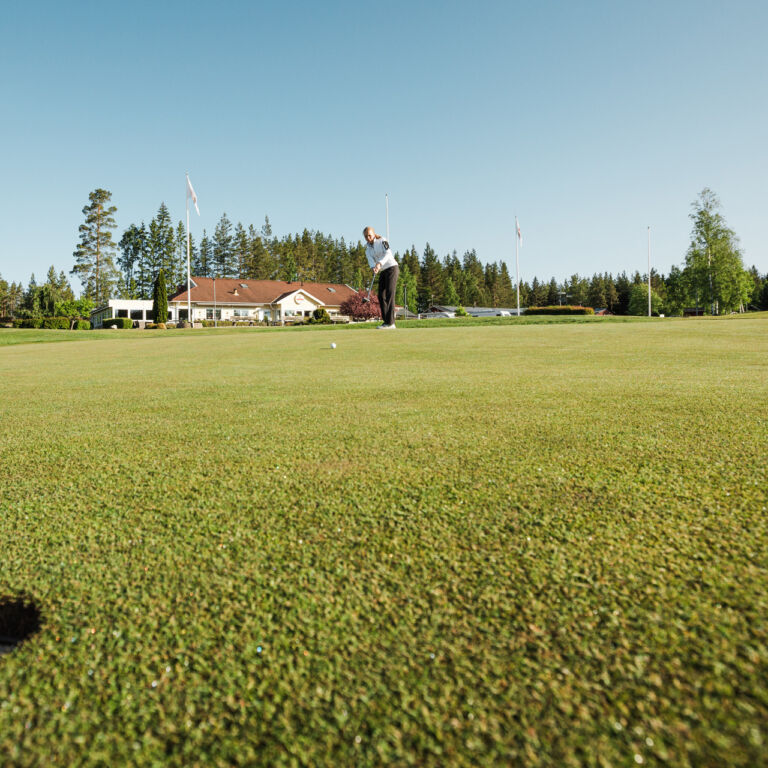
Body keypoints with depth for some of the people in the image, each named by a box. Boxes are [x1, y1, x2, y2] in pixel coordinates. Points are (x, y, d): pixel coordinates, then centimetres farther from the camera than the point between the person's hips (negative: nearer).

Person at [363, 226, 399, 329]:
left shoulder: (382, 241, -5)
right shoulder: (368, 248, 11)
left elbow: (388, 253, -19)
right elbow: (370, 259, -6)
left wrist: (379, 263, -35)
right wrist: (373, 267, -29)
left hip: (392, 268, -7)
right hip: (382, 272, 7)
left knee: (389, 294, -16)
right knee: (381, 296, 1)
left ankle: (390, 322, -22)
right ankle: (386, 321, 5)